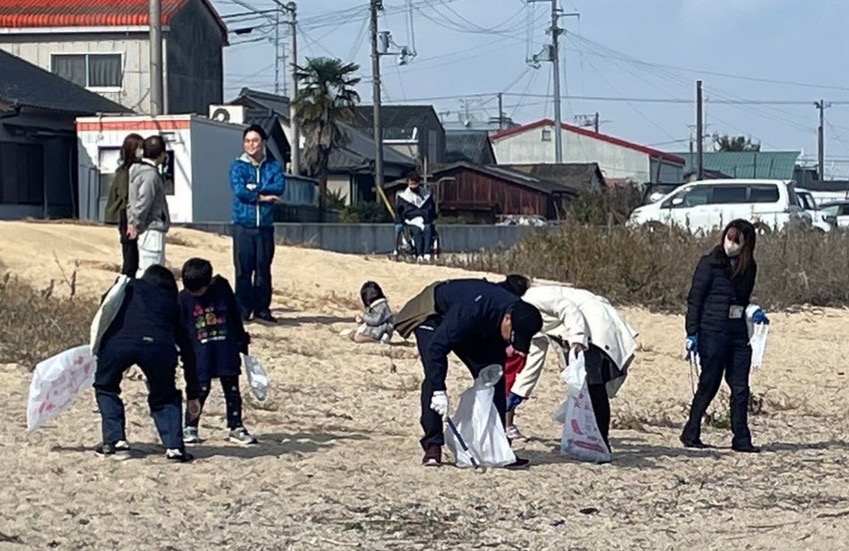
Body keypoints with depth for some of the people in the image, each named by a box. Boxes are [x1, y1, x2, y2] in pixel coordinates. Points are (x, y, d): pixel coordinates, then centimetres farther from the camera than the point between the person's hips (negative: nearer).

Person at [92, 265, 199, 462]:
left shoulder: (129, 288, 33)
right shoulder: (172, 303, 34)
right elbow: (188, 351, 35)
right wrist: (192, 395, 40)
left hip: (118, 341, -1)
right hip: (159, 345, 1)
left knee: (106, 387, 25)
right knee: (165, 396, 24)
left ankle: (115, 441, 15)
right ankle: (174, 447, 9)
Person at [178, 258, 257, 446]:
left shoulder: (222, 288, -4)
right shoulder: (184, 298, -6)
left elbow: (235, 316, 7)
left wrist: (243, 342, 12)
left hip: (226, 349, 2)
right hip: (199, 352, -2)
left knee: (232, 388, 6)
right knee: (201, 389, -6)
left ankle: (236, 427, 15)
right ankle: (190, 428, 6)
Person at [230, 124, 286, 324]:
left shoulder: (273, 166, 9)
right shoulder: (238, 166, 4)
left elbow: (279, 187, -7)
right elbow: (239, 190, -11)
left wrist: (254, 188, -11)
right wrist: (261, 197, -10)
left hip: (265, 225, 2)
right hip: (243, 225, -2)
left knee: (264, 268, 3)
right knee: (243, 268, -4)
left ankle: (262, 308, 10)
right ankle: (242, 309, 0)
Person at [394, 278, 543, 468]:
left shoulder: (519, 315, -25)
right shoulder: (471, 311, -45)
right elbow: (436, 346, -42)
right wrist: (439, 391, -43)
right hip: (433, 315, -6)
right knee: (434, 377, -23)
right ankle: (432, 446, -19)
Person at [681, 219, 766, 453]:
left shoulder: (748, 267, 11)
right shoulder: (710, 263, -5)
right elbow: (694, 299, -6)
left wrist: (753, 312, 3)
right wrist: (692, 334, -11)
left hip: (739, 334, 5)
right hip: (712, 333, -5)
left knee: (740, 388, 2)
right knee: (709, 385, 0)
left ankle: (741, 439, 7)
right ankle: (690, 434, 12)